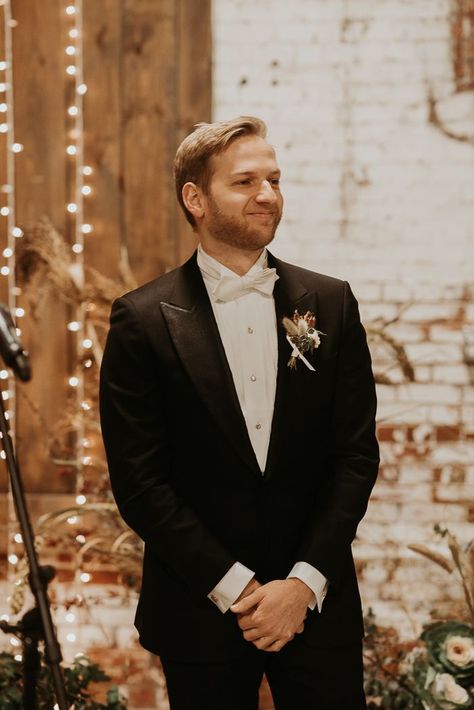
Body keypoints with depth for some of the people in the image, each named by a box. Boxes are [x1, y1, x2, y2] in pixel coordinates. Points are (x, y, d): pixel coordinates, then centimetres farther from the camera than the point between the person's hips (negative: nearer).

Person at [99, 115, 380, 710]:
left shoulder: (330, 303, 3)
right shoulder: (142, 320, -5)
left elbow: (357, 454, 1)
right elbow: (139, 482, -7)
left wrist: (304, 583, -9)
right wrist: (237, 589, -11)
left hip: (318, 604, 2)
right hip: (199, 611, -2)